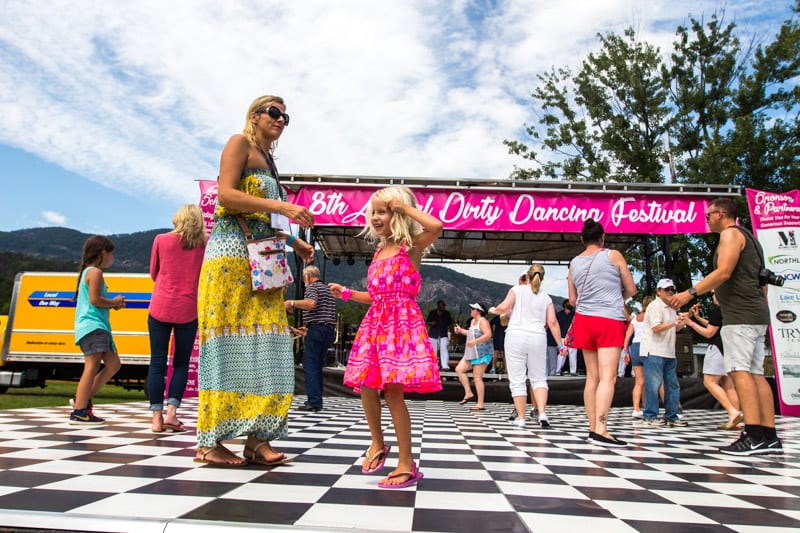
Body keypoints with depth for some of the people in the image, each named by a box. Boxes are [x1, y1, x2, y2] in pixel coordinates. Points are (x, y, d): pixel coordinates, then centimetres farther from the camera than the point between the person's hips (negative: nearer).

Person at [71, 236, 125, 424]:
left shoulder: (88, 272, 25)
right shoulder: (95, 272, -7)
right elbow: (95, 299, -18)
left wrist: (112, 304, 14)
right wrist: (114, 302, -3)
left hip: (98, 327, 11)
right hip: (92, 325, -11)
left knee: (113, 364, 9)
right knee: (92, 365, -13)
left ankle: (82, 399, 13)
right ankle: (79, 411, -14)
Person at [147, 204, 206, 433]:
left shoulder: (161, 240, 2)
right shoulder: (205, 245, 1)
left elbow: (154, 273, 12)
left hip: (160, 308, 0)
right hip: (187, 310, 0)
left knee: (157, 363, 6)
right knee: (181, 363, 10)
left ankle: (157, 417, 6)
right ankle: (171, 413, 2)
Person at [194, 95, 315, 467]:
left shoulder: (267, 160, 26)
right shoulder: (239, 143, 4)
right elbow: (226, 194, -12)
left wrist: (293, 243, 10)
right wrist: (282, 206, -17)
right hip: (232, 253, -8)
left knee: (265, 345, -1)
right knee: (229, 343, -9)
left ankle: (256, 439, 2)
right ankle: (210, 441, -3)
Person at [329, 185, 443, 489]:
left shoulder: (412, 245, -1)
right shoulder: (379, 253, 20)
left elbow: (436, 227, -25)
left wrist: (405, 206, -13)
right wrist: (347, 293, 16)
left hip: (402, 323, -7)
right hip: (375, 323, 7)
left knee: (393, 390, -9)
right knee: (366, 386, 2)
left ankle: (406, 463, 3)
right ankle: (377, 444, 25)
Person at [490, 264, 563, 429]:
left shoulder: (517, 290, 4)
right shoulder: (546, 298, 11)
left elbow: (504, 307, -7)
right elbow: (552, 322, 5)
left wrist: (493, 310, 14)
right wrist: (560, 344, 10)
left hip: (516, 336, -2)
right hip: (538, 338, 2)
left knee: (517, 379, 4)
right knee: (539, 378, 12)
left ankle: (520, 418, 6)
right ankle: (542, 413, -4)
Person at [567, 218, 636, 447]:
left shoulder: (574, 263, 9)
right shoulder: (613, 256, -1)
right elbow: (631, 290, 5)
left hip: (584, 320, 5)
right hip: (609, 320, -5)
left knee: (592, 377, 9)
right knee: (607, 377, -10)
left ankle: (593, 428, 11)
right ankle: (600, 430, -19)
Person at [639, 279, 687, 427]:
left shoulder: (671, 309, 21)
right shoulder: (654, 306, -8)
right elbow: (656, 328, -18)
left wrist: (683, 322, 12)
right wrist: (675, 322, -21)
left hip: (669, 353, 9)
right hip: (654, 351, -9)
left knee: (673, 385, 10)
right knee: (653, 384, -7)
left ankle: (671, 416, 17)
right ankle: (650, 416, -1)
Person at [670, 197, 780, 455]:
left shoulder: (731, 233, -4)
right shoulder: (748, 237, 26)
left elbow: (723, 272, -18)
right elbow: (761, 280, 25)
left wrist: (690, 292, -19)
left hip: (740, 314, -10)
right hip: (756, 313, 10)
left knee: (739, 370, -15)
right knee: (755, 373, 6)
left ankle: (753, 436, -20)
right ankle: (769, 437, 5)